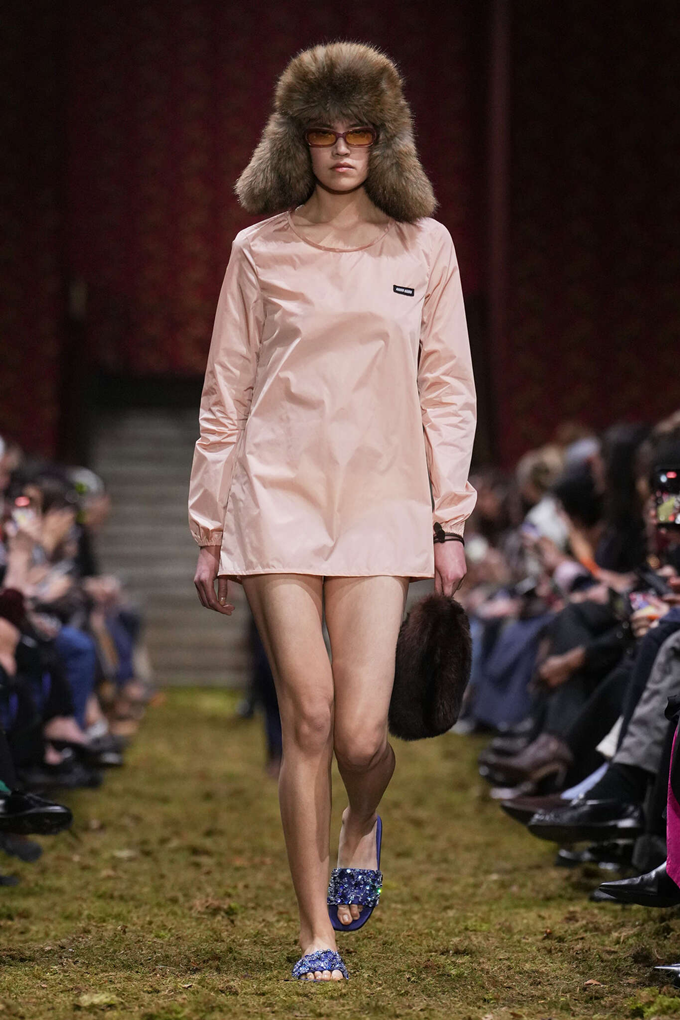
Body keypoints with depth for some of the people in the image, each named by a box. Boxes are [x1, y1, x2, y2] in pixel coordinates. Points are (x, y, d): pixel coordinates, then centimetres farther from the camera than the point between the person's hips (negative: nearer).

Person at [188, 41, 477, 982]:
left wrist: (451, 523, 3)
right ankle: (317, 933, 5)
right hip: (277, 499, 0)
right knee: (308, 718, -7)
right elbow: (225, 392, 9)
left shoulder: (424, 247, 8)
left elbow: (448, 388, 9)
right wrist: (210, 531, 7)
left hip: (381, 505, 0)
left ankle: (362, 828, 29)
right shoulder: (260, 251, 6)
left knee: (361, 734, -8)